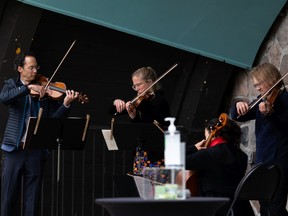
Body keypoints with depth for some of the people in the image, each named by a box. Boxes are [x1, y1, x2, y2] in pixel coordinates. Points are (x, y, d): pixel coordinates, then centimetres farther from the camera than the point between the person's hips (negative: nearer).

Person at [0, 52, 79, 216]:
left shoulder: (45, 90, 8)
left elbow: (54, 117, 2)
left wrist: (66, 104, -16)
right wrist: (28, 88, -25)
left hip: (36, 149, 1)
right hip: (14, 147, -1)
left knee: (33, 198, 4)